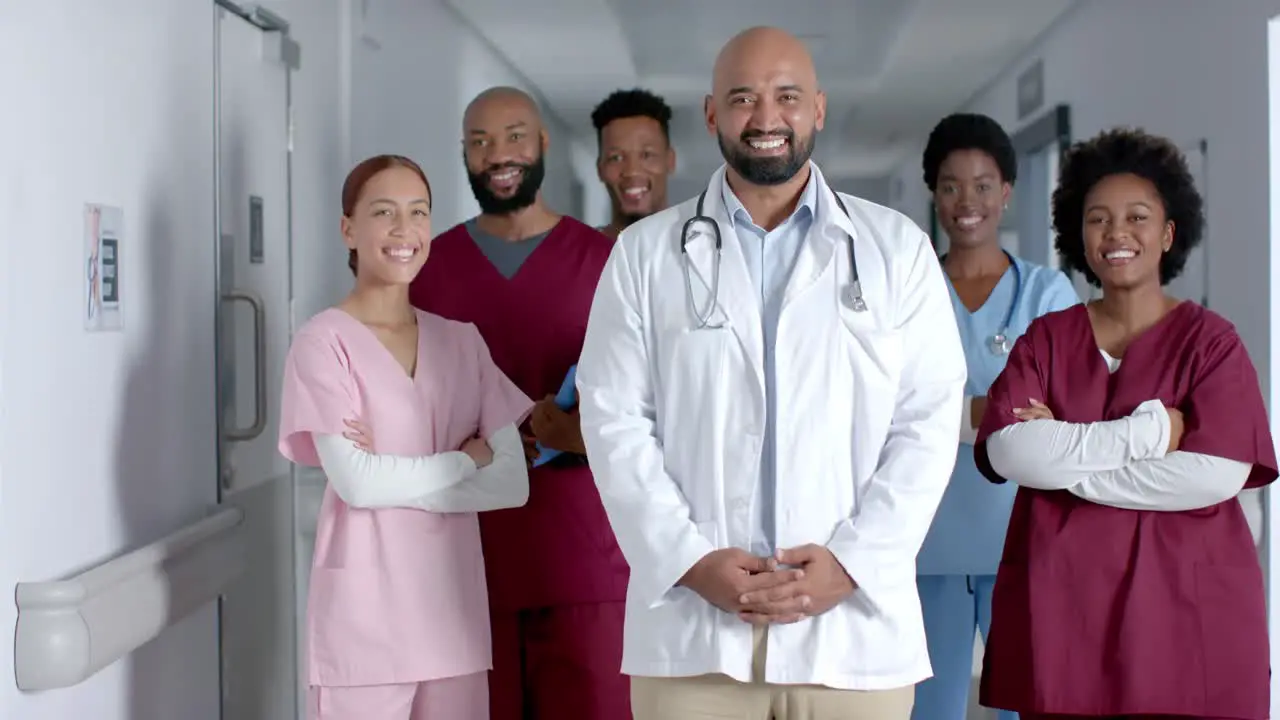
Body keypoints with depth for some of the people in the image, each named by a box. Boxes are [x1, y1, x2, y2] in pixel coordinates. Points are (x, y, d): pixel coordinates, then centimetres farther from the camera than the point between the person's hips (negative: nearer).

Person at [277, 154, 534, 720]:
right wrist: (464, 461, -4)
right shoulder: (324, 340, -5)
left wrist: (396, 477, -11)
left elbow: (513, 482, 0)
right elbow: (355, 480, -15)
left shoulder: (461, 341, 9)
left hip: (453, 606, 4)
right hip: (364, 612, -4)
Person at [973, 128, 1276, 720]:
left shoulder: (1210, 341, 1)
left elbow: (1217, 473, -13)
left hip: (1185, 609, -2)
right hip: (1061, 607, 2)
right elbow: (1007, 451, -7)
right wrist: (1151, 429, -12)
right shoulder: (1045, 340, 8)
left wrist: (1061, 455, -10)